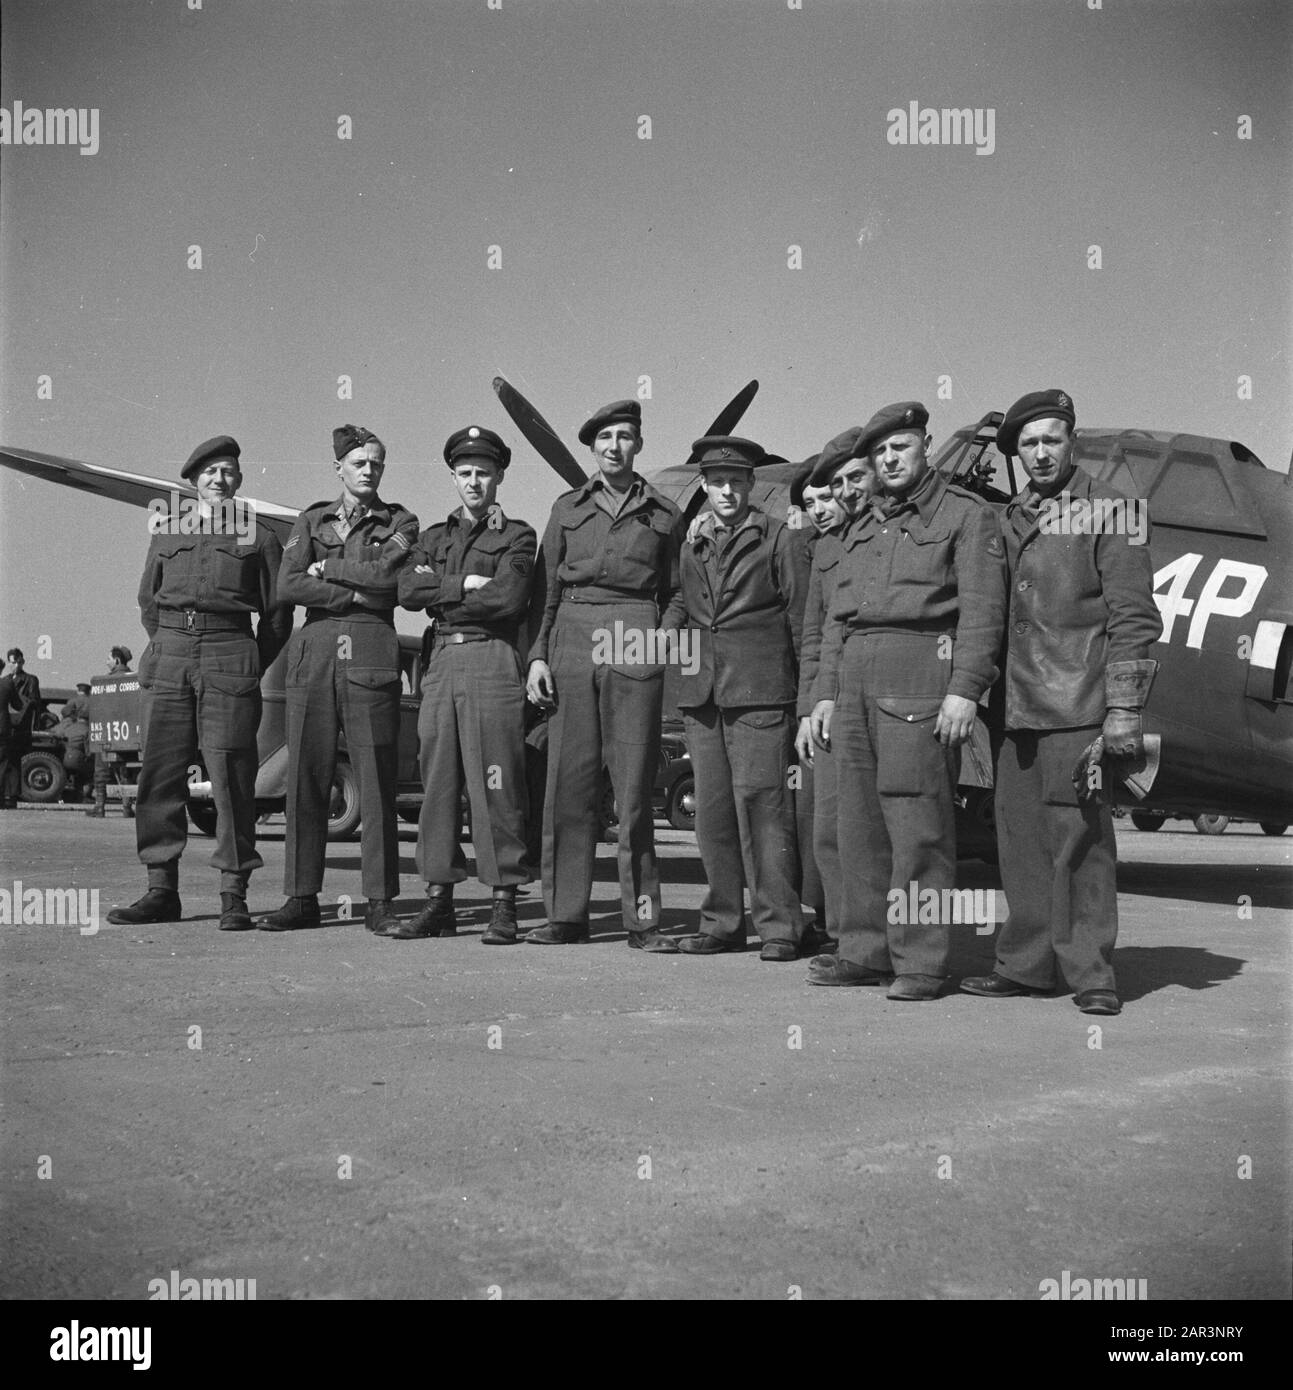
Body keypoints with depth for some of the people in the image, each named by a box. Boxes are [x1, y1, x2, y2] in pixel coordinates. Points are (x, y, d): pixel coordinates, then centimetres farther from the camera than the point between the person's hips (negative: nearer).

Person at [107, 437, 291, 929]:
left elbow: (276, 614, 9)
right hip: (169, 657, 3)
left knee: (230, 775, -6)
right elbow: (148, 602, 24)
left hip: (230, 654, -3)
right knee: (160, 772, 0)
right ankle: (161, 889, 7)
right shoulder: (166, 533, 17)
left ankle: (233, 896, -2)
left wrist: (250, 670, 5)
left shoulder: (258, 538, 9)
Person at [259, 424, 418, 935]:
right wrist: (357, 595, -5)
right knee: (305, 777, 1)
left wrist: (327, 569, 0)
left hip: (371, 655, -2)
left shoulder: (399, 522, 11)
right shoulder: (311, 520, 15)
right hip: (314, 649, 2)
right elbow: (287, 587, 1)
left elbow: (389, 572, -10)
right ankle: (301, 898, 9)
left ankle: (380, 903, 1)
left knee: (376, 779, -4)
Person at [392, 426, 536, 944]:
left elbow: (508, 598, -12)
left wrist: (441, 599, -3)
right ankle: (438, 900, 11)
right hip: (441, 664, 5)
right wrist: (464, 584, -7)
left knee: (495, 786, -6)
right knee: (437, 783, 4)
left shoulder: (516, 536, 6)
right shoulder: (434, 536, 20)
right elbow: (407, 589, 3)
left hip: (492, 663, -5)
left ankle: (504, 905, 0)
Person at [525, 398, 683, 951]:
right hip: (572, 641, 2)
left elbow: (677, 591, 15)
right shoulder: (567, 508, 15)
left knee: (634, 785, -3)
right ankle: (565, 915, 6)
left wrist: (663, 636, -2)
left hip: (634, 647, -1)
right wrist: (537, 656, 3)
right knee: (568, 781, 0)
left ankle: (642, 918, 2)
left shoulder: (663, 513, 12)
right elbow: (545, 589, 13)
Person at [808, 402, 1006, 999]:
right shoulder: (862, 528, 24)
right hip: (855, 675, 7)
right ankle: (865, 951, 13)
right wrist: (825, 693, 15)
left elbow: (982, 608, -6)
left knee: (918, 822, -9)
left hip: (919, 671, -6)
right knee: (860, 820, 6)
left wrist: (964, 689, -16)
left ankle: (921, 962, -5)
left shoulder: (965, 514, 4)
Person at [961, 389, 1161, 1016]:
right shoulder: (1010, 519, 16)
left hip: (1077, 704, -6)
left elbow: (1134, 616, -6)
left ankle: (1091, 974, 3)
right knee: (1020, 834, 8)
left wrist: (1124, 710, -12)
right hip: (1019, 705, 6)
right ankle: (1025, 964, 18)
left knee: (1078, 837, -6)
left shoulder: (1107, 511, -1)